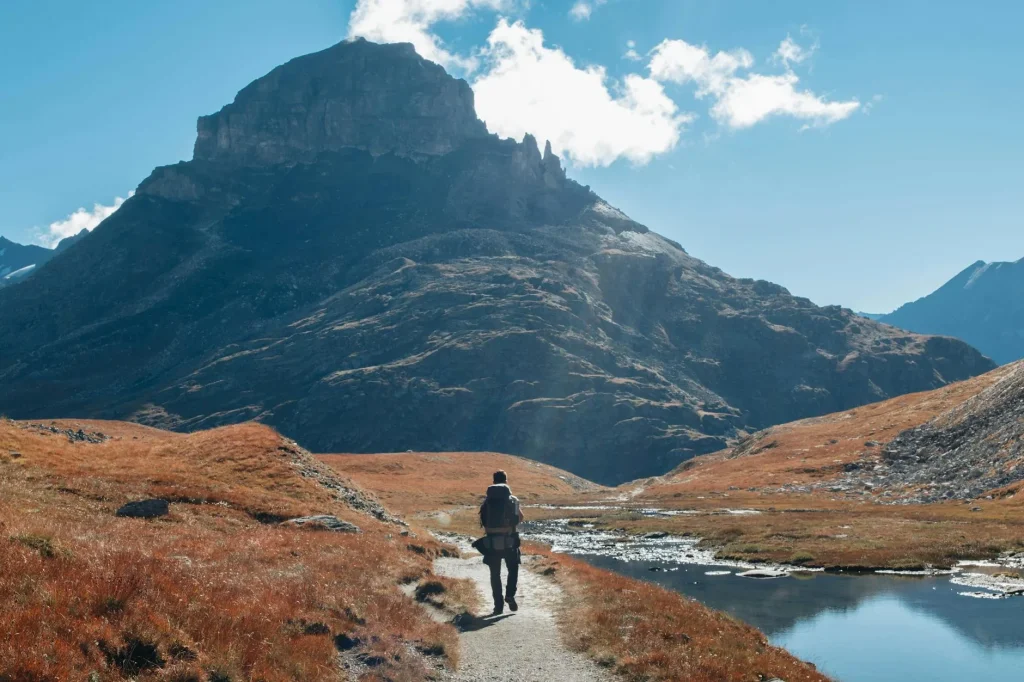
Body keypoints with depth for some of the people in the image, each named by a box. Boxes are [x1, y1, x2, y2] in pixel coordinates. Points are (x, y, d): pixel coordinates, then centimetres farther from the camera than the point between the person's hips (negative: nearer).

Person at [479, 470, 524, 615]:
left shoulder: (487, 501, 0)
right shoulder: (513, 500, -3)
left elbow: (483, 521, 4)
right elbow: (520, 518, 9)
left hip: (491, 541, 1)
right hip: (509, 540, -1)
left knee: (495, 574, 9)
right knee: (513, 569, 16)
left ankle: (499, 604, 7)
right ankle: (510, 595, -4)